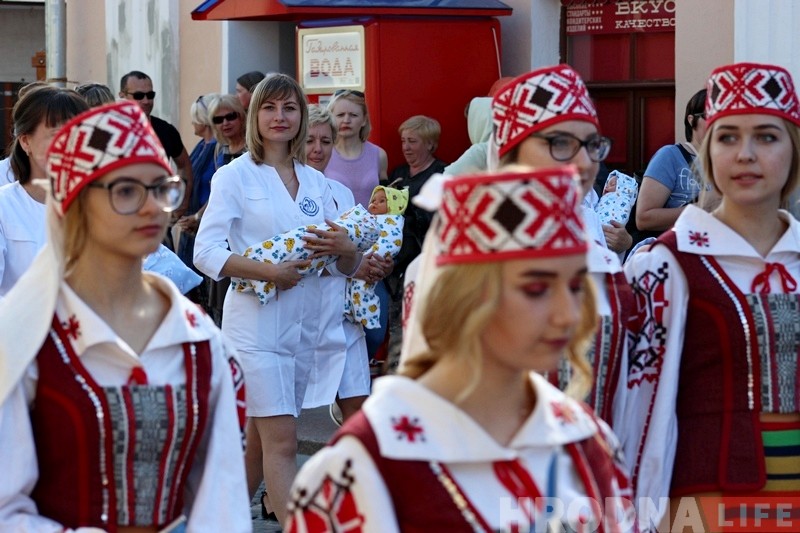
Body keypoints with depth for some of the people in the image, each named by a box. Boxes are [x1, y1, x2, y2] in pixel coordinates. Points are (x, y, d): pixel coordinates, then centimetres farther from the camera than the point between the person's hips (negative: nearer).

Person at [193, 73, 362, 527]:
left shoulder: (315, 182, 12)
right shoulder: (236, 176, -3)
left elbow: (347, 267, 13)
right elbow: (206, 252, -12)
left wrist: (345, 248, -10)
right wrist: (268, 271, -21)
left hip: (305, 324, 6)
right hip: (257, 322, -5)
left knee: (260, 439, 13)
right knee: (282, 441, -11)